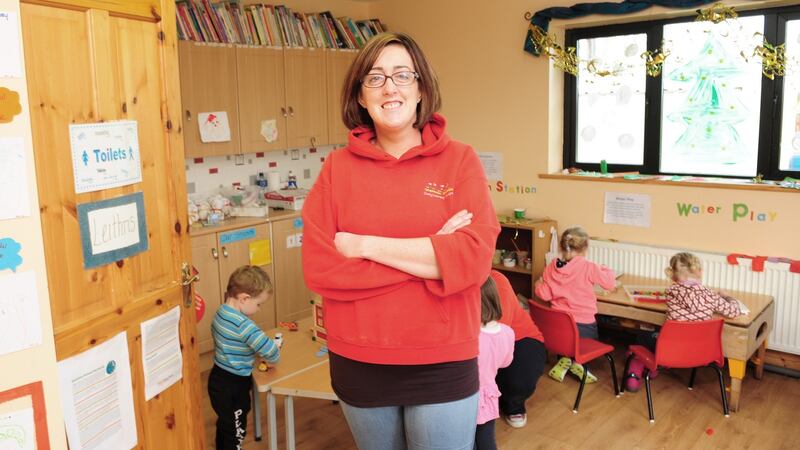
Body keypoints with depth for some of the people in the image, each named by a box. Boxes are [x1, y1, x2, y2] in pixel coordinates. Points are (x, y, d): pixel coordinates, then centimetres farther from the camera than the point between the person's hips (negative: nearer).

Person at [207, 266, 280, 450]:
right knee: (236, 431, 8)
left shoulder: (221, 312, -3)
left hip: (218, 379, 9)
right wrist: (274, 357, -7)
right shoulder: (243, 324, -30)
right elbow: (270, 351, -32)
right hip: (232, 386, -9)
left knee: (225, 425, 27)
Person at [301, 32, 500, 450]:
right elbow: (318, 268, -11)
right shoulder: (337, 168, -2)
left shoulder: (460, 160, -5)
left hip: (443, 365, -1)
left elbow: (473, 259, -17)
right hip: (357, 364, 2)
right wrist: (431, 253, -16)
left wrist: (365, 246, -16)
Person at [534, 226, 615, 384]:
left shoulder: (552, 267, -6)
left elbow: (544, 295, -4)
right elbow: (610, 283, -7)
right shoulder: (589, 268, -16)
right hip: (584, 325, -2)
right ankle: (576, 362, 5)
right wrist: (605, 270, 13)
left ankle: (566, 361, 11)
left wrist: (539, 284, 18)